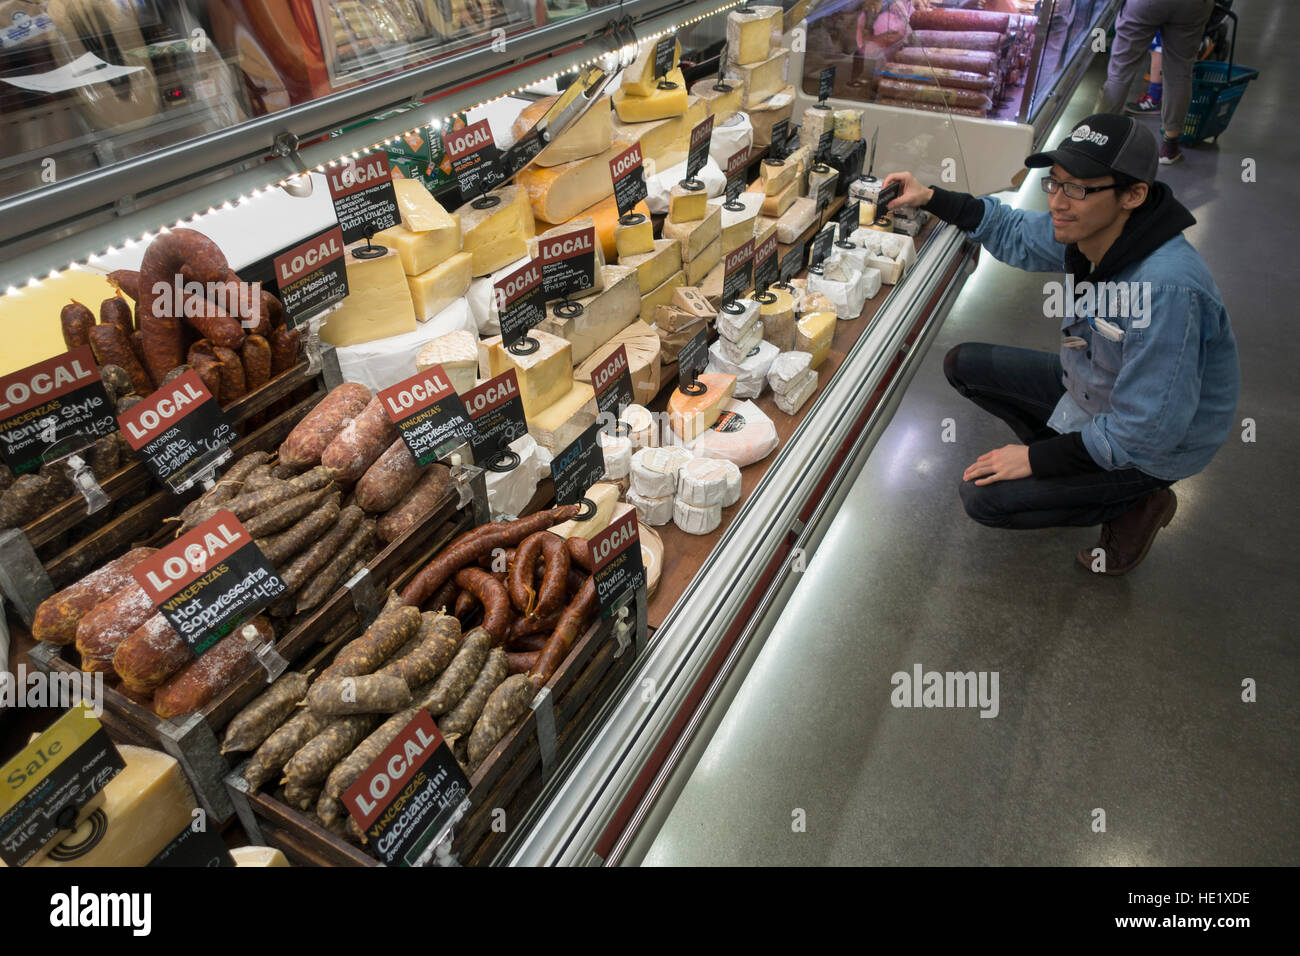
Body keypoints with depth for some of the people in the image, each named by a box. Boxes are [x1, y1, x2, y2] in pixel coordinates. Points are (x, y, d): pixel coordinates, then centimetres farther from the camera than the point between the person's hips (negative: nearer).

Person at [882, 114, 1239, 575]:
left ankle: (1137, 506, 4)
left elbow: (1145, 431, -33)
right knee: (963, 364, 5)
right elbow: (1015, 232, 8)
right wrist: (930, 198, -4)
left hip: (1151, 448, -8)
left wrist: (1037, 459, -23)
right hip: (1089, 388, 8)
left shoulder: (1166, 288, -38)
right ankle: (1062, 451, 14)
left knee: (982, 496, -16)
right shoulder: (1088, 230, -14)